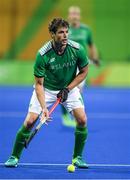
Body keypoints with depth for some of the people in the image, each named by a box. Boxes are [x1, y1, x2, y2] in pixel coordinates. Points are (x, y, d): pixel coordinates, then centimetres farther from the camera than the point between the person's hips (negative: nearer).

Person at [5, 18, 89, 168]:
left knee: (82, 119, -15)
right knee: (29, 121, -12)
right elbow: (39, 84, -21)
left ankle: (77, 157, 4)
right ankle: (14, 157, 7)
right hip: (46, 88, -2)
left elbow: (83, 72, -4)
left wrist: (67, 89, -14)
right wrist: (43, 107, -32)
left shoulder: (77, 50, -22)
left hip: (69, 87, 2)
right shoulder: (42, 54, -27)